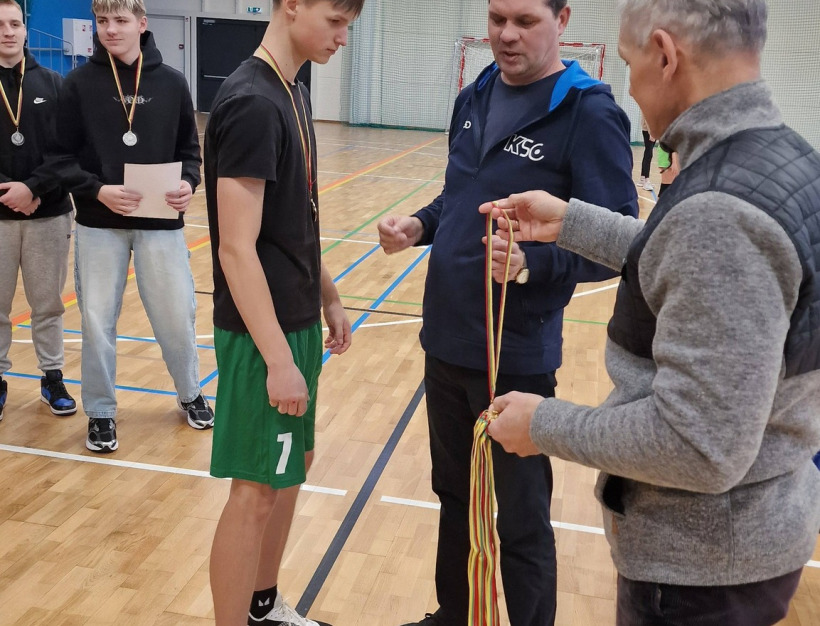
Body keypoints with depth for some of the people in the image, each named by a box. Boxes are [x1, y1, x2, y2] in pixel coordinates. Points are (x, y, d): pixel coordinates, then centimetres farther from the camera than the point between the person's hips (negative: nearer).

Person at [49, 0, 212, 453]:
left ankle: (190, 394, 33)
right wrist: (97, 190, -18)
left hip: (160, 222, 1)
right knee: (97, 321, 6)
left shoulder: (171, 83, 1)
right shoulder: (79, 84, -3)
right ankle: (100, 412, 25)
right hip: (99, 224, 0)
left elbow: (189, 149, 7)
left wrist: (188, 183, -12)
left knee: (177, 315, 7)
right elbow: (63, 158, -1)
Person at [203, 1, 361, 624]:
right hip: (263, 334, -10)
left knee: (293, 465, 19)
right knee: (256, 489, 2)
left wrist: (328, 297, 18)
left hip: (298, 320, 10)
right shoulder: (252, 102, -20)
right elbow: (237, 249, -23)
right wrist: (278, 357, -22)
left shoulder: (294, 93, 9)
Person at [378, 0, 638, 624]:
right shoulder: (474, 98, 7)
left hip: (516, 355, -7)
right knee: (455, 494, 23)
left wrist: (532, 263, -34)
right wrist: (420, 225, -2)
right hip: (445, 340, 7)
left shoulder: (590, 113, -14)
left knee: (521, 521, 8)